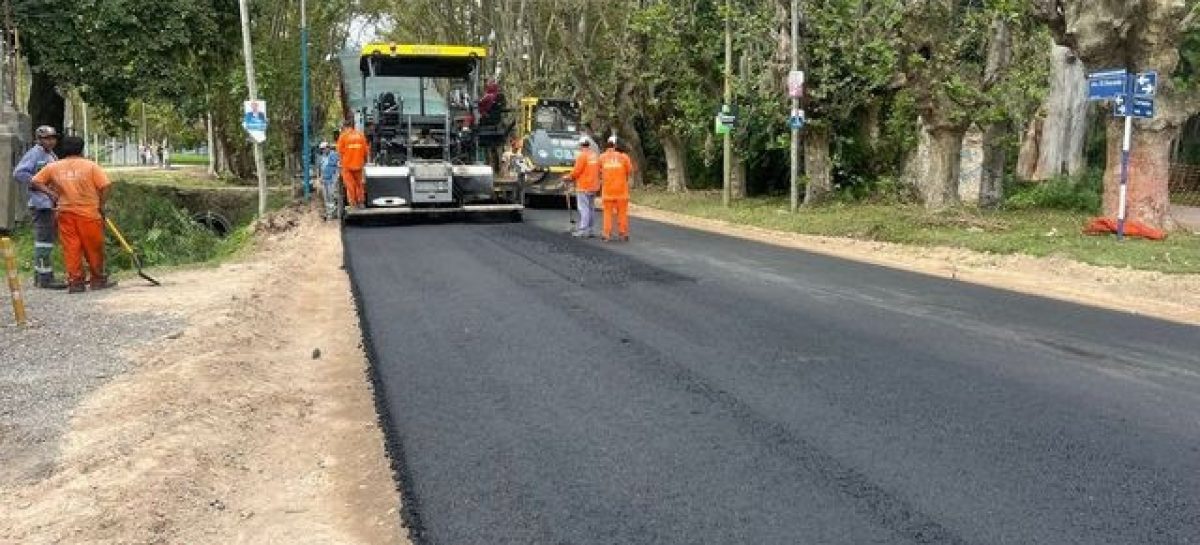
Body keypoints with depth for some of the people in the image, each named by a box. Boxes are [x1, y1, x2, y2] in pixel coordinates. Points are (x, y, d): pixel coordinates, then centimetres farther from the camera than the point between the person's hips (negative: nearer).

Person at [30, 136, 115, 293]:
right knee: (94, 248, 8)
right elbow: (104, 186, -9)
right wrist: (101, 205, 1)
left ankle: (75, 282, 4)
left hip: (65, 214, 3)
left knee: (71, 248, 5)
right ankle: (98, 280, 16)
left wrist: (50, 192, 9)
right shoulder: (91, 166, -2)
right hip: (89, 213, -3)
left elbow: (35, 181, 9)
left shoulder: (53, 167, 8)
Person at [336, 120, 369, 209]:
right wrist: (365, 161, 19)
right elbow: (366, 151, 5)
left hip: (347, 164, -3)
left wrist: (340, 161, 11)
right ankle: (360, 202, 18)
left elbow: (340, 151, -5)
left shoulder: (343, 136, -5)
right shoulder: (361, 135, 4)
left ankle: (353, 203, 4)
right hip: (358, 164, 3)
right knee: (359, 183, 14)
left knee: (350, 184, 3)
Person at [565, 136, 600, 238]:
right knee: (590, 208, 12)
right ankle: (589, 229, 16)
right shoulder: (595, 155, 10)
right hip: (593, 186, 8)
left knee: (583, 208, -6)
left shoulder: (582, 155, -13)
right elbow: (599, 170, 12)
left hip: (583, 187, -8)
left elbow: (576, 171, -13)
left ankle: (583, 229, -8)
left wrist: (569, 177, 3)